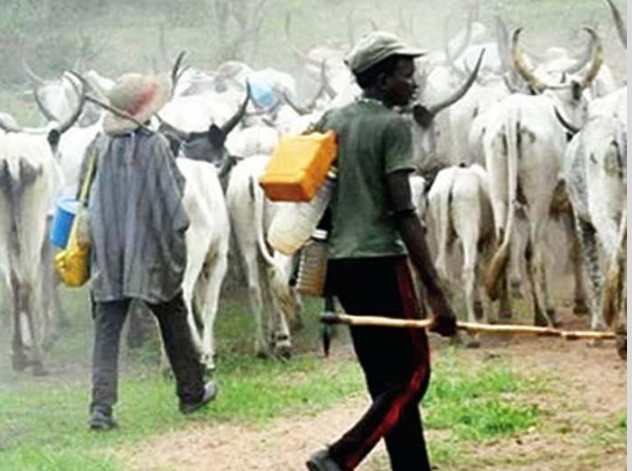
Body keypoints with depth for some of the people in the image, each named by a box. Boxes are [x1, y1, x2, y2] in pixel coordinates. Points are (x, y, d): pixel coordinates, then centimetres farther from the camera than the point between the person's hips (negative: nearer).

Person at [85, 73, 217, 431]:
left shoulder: (102, 147, -1)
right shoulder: (155, 146, -11)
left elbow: (92, 199, 5)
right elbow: (173, 196, -9)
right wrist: (178, 243, 0)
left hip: (108, 255, 2)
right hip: (151, 252, -2)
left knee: (107, 330, 2)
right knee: (174, 321, 16)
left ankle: (101, 407, -9)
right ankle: (192, 392, 28)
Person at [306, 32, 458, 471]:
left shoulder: (330, 122, 13)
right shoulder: (393, 126, -9)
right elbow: (403, 213, -16)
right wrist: (436, 293, -18)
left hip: (338, 262, 8)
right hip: (380, 259, -8)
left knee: (385, 379, 14)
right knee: (413, 372, -3)